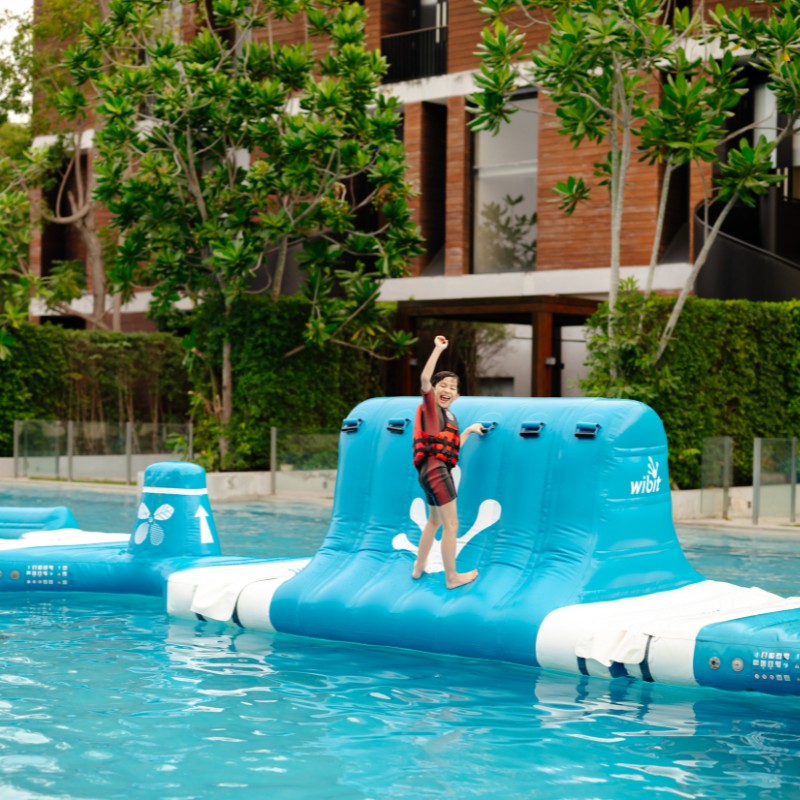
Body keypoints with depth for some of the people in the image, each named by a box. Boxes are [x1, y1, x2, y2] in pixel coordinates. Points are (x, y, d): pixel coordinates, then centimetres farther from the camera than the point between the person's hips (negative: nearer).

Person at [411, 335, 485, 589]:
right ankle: (452, 577, -1)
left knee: (435, 520, 25)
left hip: (436, 471, 10)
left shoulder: (448, 414, 20)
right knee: (451, 525, -7)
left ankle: (419, 568, 38)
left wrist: (469, 430, 21)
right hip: (435, 469, -10)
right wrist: (438, 349, -21)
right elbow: (424, 379, -23)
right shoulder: (430, 406, -5)